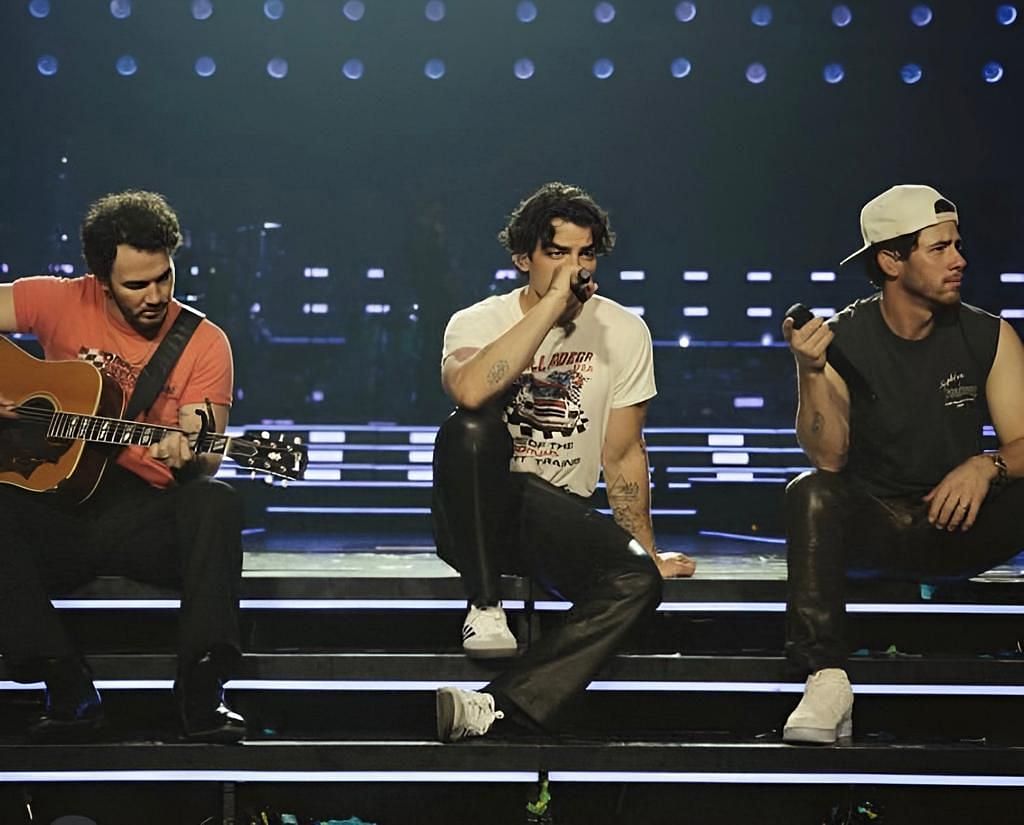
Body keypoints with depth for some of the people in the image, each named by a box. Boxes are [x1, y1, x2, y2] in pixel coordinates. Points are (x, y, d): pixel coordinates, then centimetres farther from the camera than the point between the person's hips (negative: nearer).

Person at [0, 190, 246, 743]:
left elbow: (206, 463, -5)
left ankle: (201, 691, -32)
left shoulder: (204, 344, -1)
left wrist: (188, 453, -30)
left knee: (214, 503, -33)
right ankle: (68, 687, -25)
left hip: (146, 518, -1)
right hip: (55, 507, 1)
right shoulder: (61, 304, 0)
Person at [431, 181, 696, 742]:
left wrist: (646, 550, 6)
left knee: (638, 579, -29)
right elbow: (469, 391, -30)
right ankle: (484, 607, -21)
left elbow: (623, 453, 10)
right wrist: (552, 304, -28)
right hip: (478, 515, -2)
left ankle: (497, 709, -39)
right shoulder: (477, 322, -4)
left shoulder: (624, 332, 4)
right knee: (470, 430, -34)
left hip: (557, 516, 2)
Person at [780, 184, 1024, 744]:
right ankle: (827, 681, -36)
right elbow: (828, 459, -13)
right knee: (810, 494, -31)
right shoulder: (842, 340, -5)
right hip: (874, 526, -1)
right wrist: (811, 371, -27)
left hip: (962, 527, 1)